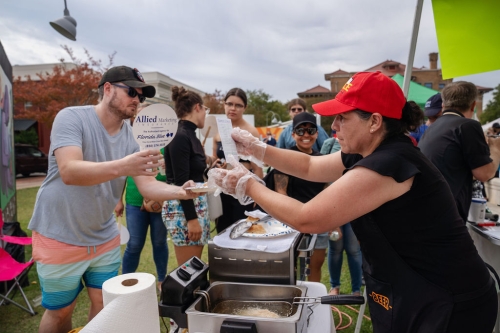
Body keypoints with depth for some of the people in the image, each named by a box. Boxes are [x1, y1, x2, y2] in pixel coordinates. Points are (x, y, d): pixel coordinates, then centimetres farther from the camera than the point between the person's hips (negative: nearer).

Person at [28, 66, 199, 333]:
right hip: (60, 238, -4)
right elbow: (69, 172, -31)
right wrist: (122, 167, -46)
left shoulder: (130, 137, -2)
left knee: (105, 306, 13)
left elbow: (147, 186, -8)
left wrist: (181, 191, -27)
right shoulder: (71, 117, -16)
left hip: (104, 238, 5)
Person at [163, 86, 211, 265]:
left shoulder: (190, 135, 11)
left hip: (197, 205, 9)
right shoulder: (180, 136, -16)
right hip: (183, 209, -9)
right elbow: (181, 181, -20)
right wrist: (191, 218, -21)